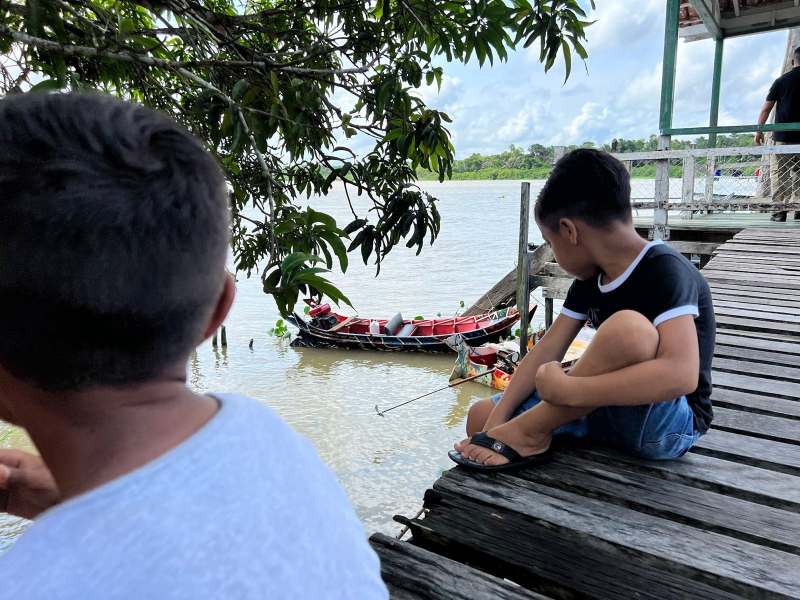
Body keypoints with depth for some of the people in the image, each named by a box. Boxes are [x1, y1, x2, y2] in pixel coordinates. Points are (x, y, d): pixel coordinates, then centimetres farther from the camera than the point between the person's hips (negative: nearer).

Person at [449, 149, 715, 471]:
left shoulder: (665, 272, -20)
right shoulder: (590, 279, 3)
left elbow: (682, 374, -35)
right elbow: (547, 351, -2)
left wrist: (565, 390, -35)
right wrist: (497, 420, -11)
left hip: (669, 424, -6)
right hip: (608, 409, 7)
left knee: (628, 326, -36)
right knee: (481, 415, -3)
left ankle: (530, 432, -21)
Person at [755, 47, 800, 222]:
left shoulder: (782, 81, 2)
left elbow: (766, 109, 0)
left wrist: (759, 130, 7)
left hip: (783, 135, -2)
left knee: (779, 173, -1)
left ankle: (780, 209, -7)